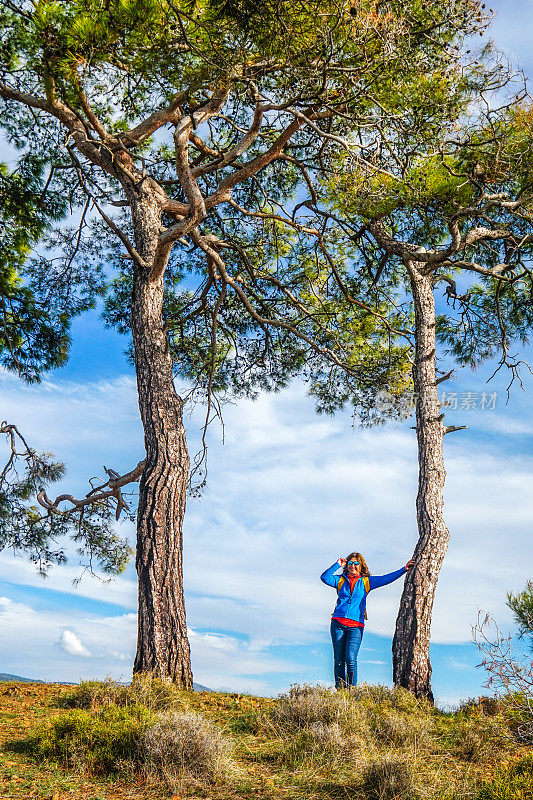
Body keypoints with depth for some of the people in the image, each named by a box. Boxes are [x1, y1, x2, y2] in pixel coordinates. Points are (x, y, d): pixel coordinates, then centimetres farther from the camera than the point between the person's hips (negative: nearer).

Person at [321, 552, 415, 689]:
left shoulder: (366, 581, 13)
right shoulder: (340, 580, 14)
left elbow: (387, 579, 12)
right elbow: (324, 577, -1)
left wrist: (404, 569, 9)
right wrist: (338, 564, -1)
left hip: (355, 626, -1)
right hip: (338, 623, 1)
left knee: (351, 660, -14)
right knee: (339, 660, 0)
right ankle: (340, 690, 7)